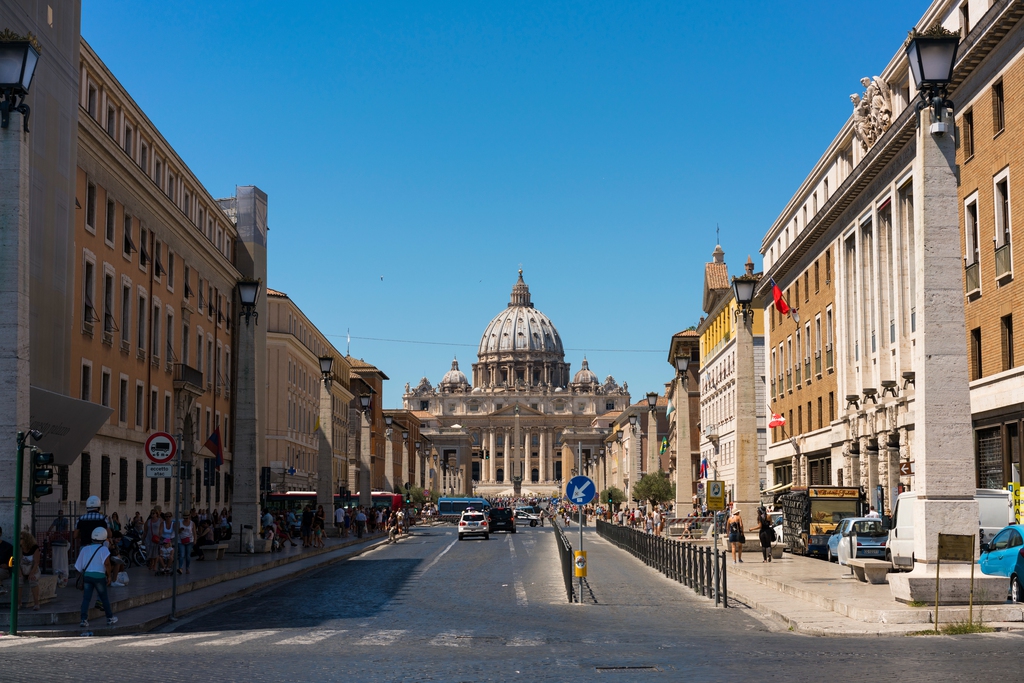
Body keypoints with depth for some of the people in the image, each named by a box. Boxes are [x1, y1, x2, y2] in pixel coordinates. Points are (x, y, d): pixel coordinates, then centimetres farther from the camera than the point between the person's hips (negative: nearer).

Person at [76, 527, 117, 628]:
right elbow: (106, 563, -15)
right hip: (99, 575, -3)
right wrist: (109, 574, -3)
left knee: (86, 598, 2)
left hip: (87, 575, 3)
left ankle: (84, 620, -8)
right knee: (104, 598, 9)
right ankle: (110, 618, 20)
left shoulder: (85, 549, 12)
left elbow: (78, 566, 13)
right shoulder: (103, 549, -2)